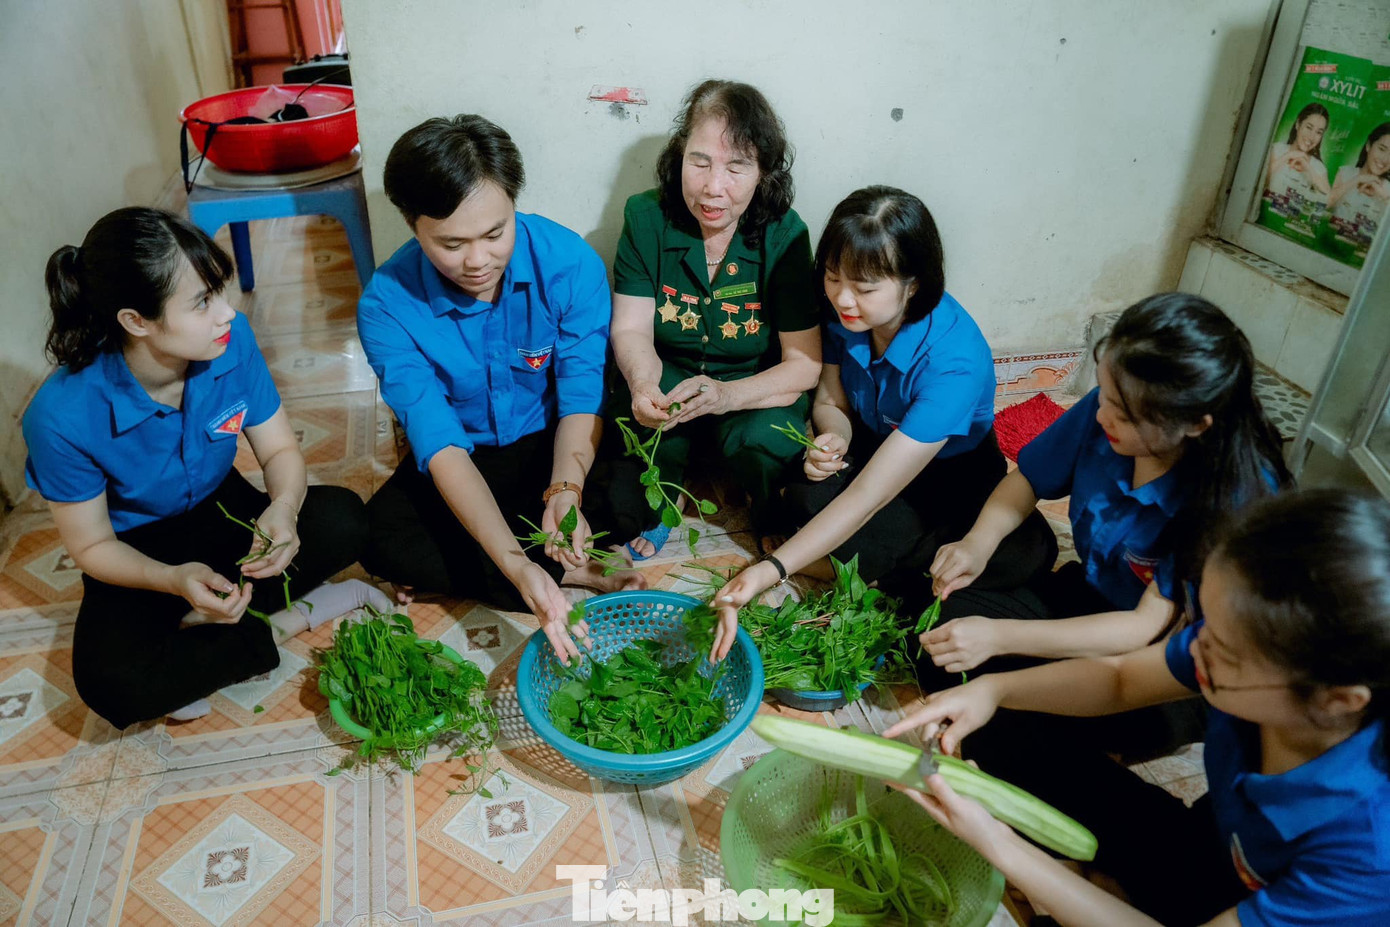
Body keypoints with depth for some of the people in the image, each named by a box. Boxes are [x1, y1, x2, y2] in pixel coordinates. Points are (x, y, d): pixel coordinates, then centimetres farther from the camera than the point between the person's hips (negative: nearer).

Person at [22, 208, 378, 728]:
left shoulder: (231, 341, -22)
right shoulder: (62, 417, -29)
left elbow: (279, 450, -10)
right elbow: (91, 546, -15)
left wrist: (283, 507, -34)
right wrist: (174, 579, -36)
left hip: (225, 515, 3)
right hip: (137, 557, -3)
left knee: (342, 519, -25)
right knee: (112, 685, -30)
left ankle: (202, 629, -14)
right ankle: (284, 624, -13)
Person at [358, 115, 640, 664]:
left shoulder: (569, 262, -22)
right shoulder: (388, 305, -23)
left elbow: (584, 395, -20)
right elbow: (440, 445, -28)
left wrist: (566, 489, -42)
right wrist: (518, 567, -42)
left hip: (553, 443, 0)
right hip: (466, 453, 1)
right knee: (380, 540, -25)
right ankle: (576, 574, -18)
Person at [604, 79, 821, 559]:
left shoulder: (784, 234, -15)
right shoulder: (646, 216, -10)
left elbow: (806, 363, -18)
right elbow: (631, 328, -11)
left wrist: (728, 394, -37)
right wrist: (643, 384, -36)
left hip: (756, 390, -1)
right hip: (667, 377, 1)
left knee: (764, 441, -33)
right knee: (637, 416, -32)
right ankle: (646, 518, 4)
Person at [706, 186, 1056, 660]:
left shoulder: (954, 362, -35)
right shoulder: (846, 312, -18)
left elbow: (868, 495, -39)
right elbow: (831, 400, 0)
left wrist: (769, 571, -44)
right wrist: (832, 436, -26)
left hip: (955, 477, -2)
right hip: (870, 446, 3)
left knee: (1024, 554, -32)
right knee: (806, 494, -32)